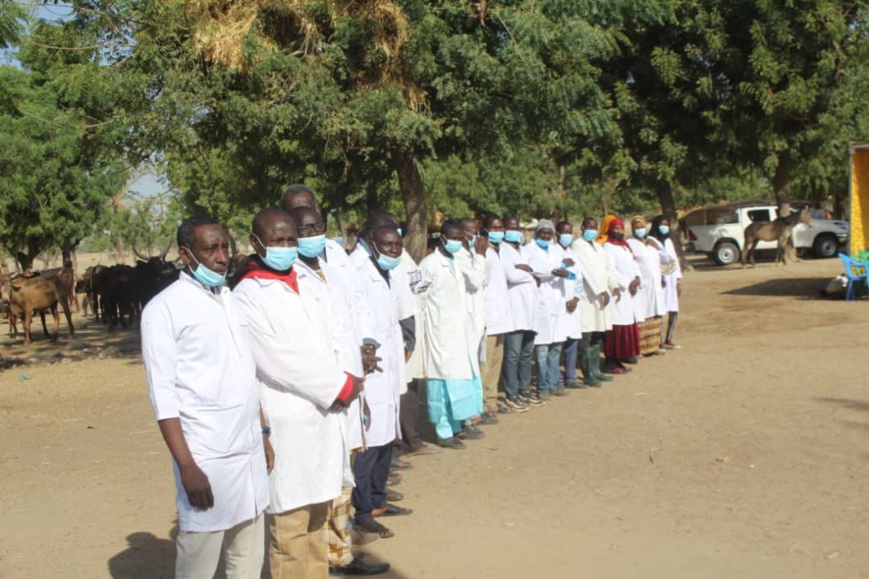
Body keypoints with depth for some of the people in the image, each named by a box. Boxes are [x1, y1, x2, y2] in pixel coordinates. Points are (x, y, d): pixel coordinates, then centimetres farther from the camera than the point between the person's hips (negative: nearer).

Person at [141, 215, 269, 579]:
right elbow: (164, 395, -11)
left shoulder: (232, 302, 13)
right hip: (207, 456, -6)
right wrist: (187, 466, -16)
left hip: (250, 450, 6)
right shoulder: (164, 308, -7)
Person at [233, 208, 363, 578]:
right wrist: (340, 385, -11)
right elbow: (278, 361, -15)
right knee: (290, 526, 1)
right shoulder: (248, 296, -9)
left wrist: (350, 377, -8)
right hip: (287, 423, -7)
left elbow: (336, 333, 11)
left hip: (326, 415, 7)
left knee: (317, 513, 17)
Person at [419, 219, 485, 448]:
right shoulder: (429, 265, -10)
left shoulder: (456, 263, 13)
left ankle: (458, 424, 22)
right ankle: (444, 432, 4)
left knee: (463, 377, 11)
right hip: (442, 333, -7)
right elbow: (419, 300, -9)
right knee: (445, 380, -3)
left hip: (461, 331, 7)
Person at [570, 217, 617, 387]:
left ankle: (595, 371, 20)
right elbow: (588, 270, -14)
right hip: (587, 296, -8)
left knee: (598, 336, 11)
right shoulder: (577, 245, -7)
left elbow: (608, 267, 17)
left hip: (601, 295, 8)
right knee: (587, 338, -7)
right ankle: (587, 375, -2)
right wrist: (601, 290, -18)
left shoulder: (598, 247, 20)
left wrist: (613, 285, 4)